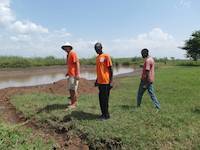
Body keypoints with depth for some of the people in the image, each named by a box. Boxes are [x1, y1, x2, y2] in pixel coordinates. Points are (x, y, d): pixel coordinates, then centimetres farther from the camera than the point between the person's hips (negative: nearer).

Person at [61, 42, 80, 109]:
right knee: (70, 89, 15)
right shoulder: (68, 55, 18)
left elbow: (77, 63, -18)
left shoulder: (73, 53, -11)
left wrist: (77, 74, -24)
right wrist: (68, 73, 20)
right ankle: (72, 101, 29)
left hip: (74, 75, -9)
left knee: (73, 89, -3)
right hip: (70, 75, 9)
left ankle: (74, 103, 8)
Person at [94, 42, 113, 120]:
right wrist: (97, 80, 21)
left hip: (106, 82, -7)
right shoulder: (97, 58, 14)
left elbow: (110, 69, -10)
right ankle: (103, 113, 24)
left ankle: (106, 115, 12)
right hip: (100, 82, 7)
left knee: (105, 99, -1)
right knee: (101, 98, 12)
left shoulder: (106, 56, -8)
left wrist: (111, 81, -14)